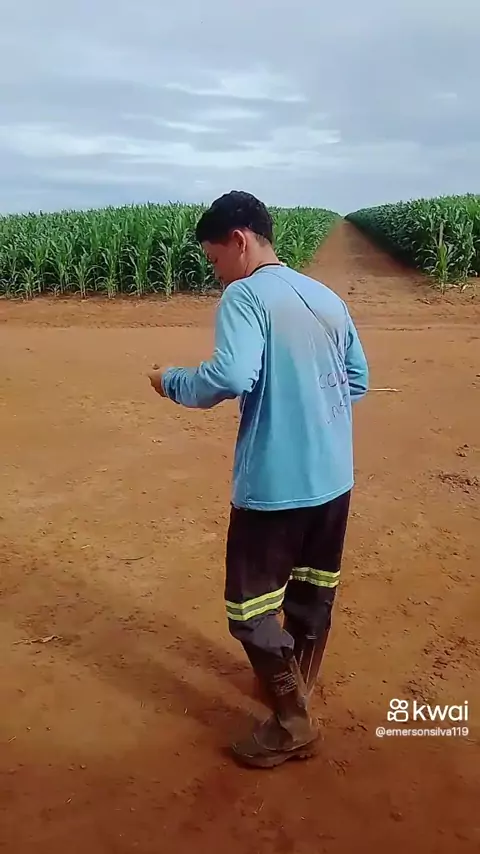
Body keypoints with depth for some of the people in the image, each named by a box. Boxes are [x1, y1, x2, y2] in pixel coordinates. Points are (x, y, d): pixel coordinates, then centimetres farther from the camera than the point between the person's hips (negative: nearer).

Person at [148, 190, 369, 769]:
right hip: (333, 476, 8)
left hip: (274, 482, -8)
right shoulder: (327, 298, 11)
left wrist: (172, 382, -8)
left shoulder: (244, 295, -11)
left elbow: (231, 377, -25)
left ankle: (292, 724, 17)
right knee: (312, 592, 21)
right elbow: (358, 380, 15)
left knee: (251, 605, 7)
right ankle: (293, 687, 40)